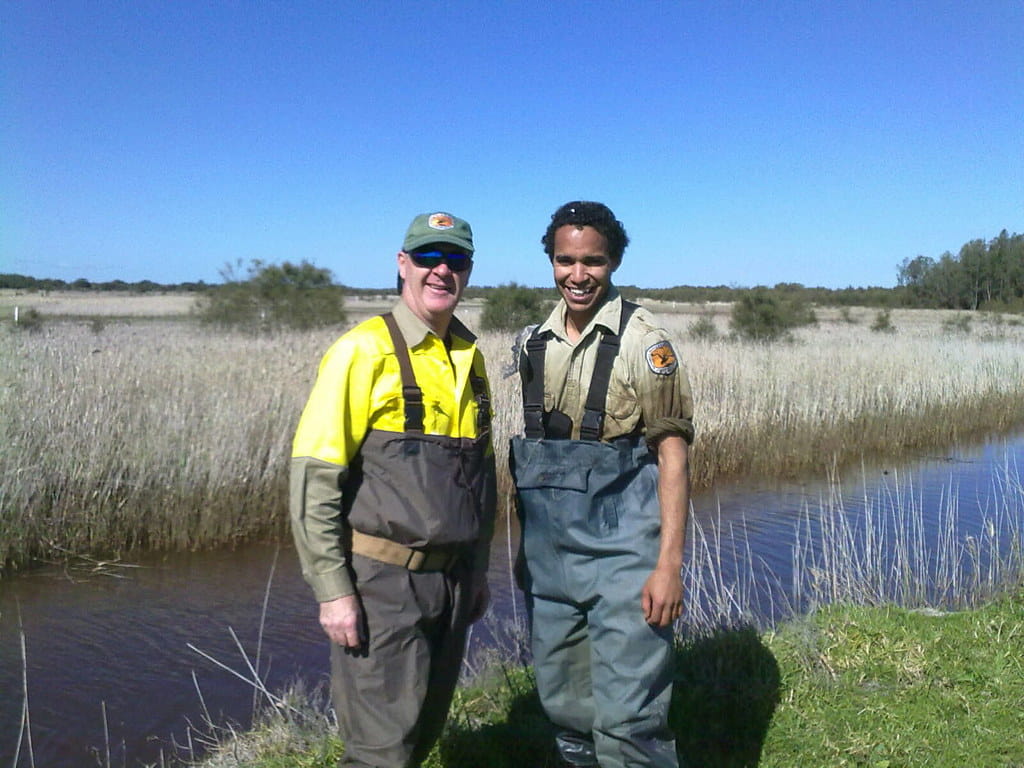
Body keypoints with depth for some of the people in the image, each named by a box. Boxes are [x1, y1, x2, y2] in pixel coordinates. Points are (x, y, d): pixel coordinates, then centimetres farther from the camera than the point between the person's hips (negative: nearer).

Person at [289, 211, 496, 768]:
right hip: (382, 583, -6)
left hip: (452, 581, 6)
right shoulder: (364, 351, -11)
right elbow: (313, 477, -14)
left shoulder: (470, 358, 9)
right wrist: (333, 590, -16)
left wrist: (478, 571, 18)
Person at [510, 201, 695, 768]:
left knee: (626, 721, -5)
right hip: (548, 555, 6)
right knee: (566, 710, 16)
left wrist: (669, 565, -15)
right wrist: (525, 542, 15)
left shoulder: (643, 343, -8)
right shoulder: (536, 343, 9)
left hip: (621, 551, -5)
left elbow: (672, 454, -9)